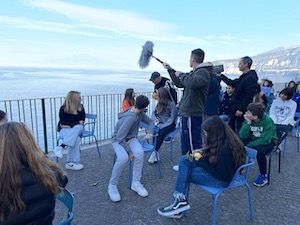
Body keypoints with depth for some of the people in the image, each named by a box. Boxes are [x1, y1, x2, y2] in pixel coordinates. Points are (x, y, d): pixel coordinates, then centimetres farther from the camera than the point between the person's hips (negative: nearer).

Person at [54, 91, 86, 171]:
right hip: (64, 130, -4)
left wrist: (70, 125, -11)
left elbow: (82, 121, 5)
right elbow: (63, 124, -11)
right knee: (76, 138, -34)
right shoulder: (63, 109, -8)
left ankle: (61, 147, -35)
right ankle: (73, 162, -34)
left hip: (77, 129, 4)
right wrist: (78, 122, -13)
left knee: (79, 127, -34)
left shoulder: (81, 107, 4)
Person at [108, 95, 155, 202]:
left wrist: (149, 132, -6)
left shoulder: (140, 113, -5)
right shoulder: (130, 118, -29)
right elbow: (120, 138, -28)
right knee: (123, 157, -35)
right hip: (118, 140, -6)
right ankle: (112, 185, -14)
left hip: (130, 139, 6)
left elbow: (150, 122, 13)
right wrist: (129, 152, -23)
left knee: (139, 153, -27)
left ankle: (136, 183, -13)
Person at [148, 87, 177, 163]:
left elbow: (172, 118, -11)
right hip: (160, 123, 4)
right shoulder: (159, 103, 14)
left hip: (169, 125, -4)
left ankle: (154, 152, -31)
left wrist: (163, 125, -21)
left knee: (162, 132, -35)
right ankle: (156, 154, -32)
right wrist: (155, 118, -6)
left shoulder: (171, 104, -6)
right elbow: (153, 113, 17)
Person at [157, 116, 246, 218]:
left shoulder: (225, 148, -30)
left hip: (222, 178, -9)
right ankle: (180, 199, -10)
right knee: (184, 160, -7)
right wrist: (201, 153, -3)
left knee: (185, 174, -11)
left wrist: (201, 161, -17)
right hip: (216, 168, 9)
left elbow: (220, 174, -24)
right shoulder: (221, 139, -3)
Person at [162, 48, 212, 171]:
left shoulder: (203, 72, -14)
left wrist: (181, 74, -17)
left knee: (193, 142, -4)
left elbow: (192, 82, -35)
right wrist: (170, 69, 28)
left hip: (192, 114, -11)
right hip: (187, 112, 11)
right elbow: (179, 83, 26)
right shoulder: (194, 72, 18)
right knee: (185, 140, 19)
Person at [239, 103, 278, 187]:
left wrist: (249, 145, -27)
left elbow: (265, 140, -29)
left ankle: (263, 176, -10)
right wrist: (248, 123, -29)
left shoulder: (268, 121, -25)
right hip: (253, 139, 4)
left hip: (268, 141, -4)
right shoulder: (248, 119, -14)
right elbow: (242, 135, -18)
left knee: (260, 151, -35)